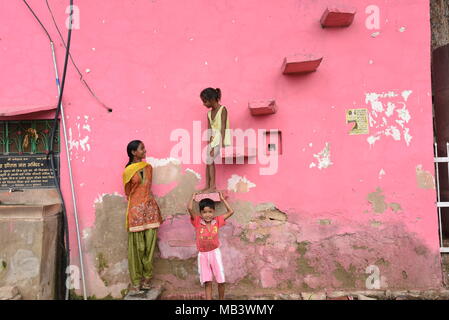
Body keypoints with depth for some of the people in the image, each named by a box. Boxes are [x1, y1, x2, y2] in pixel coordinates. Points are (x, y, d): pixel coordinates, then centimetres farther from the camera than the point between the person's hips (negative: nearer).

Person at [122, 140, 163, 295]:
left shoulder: (148, 167, 9)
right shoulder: (128, 171, -6)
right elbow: (128, 192, 4)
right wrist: (138, 203, 9)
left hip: (150, 208, 4)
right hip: (136, 210, -4)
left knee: (149, 245, 6)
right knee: (137, 247, 2)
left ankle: (146, 279, 18)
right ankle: (136, 282, 13)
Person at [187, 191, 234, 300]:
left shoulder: (217, 221, -3)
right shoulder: (197, 222, -8)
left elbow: (231, 212, -1)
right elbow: (189, 208, -21)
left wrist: (222, 199, 2)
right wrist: (193, 197, -6)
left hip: (215, 253, 1)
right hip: (202, 255, -1)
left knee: (221, 281, 5)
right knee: (207, 282, 2)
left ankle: (221, 299, 27)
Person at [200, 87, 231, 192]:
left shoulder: (222, 109, -9)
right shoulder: (209, 113, 12)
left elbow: (223, 127, -15)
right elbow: (209, 129, 9)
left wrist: (222, 142, -21)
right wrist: (209, 143, 1)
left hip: (221, 137, -7)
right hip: (213, 138, 7)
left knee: (210, 160, -12)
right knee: (208, 161, 2)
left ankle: (213, 185, -4)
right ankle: (207, 186, 8)